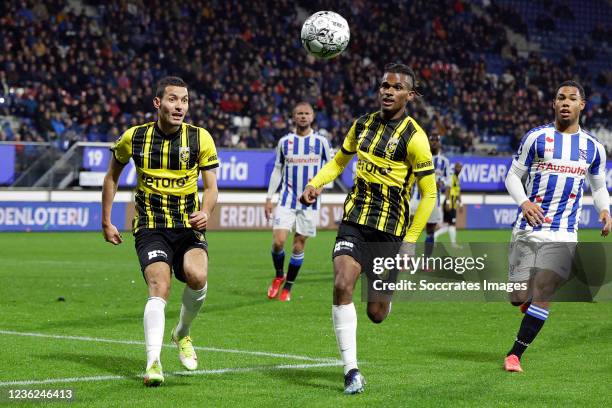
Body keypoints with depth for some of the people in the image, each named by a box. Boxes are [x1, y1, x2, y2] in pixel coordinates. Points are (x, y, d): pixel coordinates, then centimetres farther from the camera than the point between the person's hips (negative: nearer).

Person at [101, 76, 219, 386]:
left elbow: (211, 187, -1)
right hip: (150, 226, -1)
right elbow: (112, 175, 15)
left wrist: (205, 212, -23)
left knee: (197, 276, -25)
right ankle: (153, 363, -27)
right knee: (159, 288, -23)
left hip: (188, 226, 1)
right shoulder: (134, 137, -2)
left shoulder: (200, 138, -3)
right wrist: (107, 222, 14)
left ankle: (182, 334, 6)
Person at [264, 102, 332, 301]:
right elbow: (277, 170, 10)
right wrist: (269, 198, 6)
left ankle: (287, 288, 14)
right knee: (278, 241, -12)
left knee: (299, 245, 2)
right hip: (287, 199, 0)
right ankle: (279, 276, 15)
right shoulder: (284, 141, 4)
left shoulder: (321, 141, 0)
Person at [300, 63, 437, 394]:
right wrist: (315, 183, 1)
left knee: (376, 314, 2)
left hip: (390, 229, -3)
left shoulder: (414, 137, -11)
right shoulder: (363, 124, 5)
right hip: (355, 220, 3)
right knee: (342, 285, -21)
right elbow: (339, 161, 21)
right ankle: (351, 370, -14)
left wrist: (410, 241, -10)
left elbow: (429, 194, -7)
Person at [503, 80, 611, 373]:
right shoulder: (536, 137, 2)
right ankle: (529, 297, 34)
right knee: (519, 298, -4)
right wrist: (524, 202, -13)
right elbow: (513, 176, 6)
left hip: (562, 235, 1)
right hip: (528, 228, -1)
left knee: (543, 293, -13)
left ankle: (515, 354, -1)